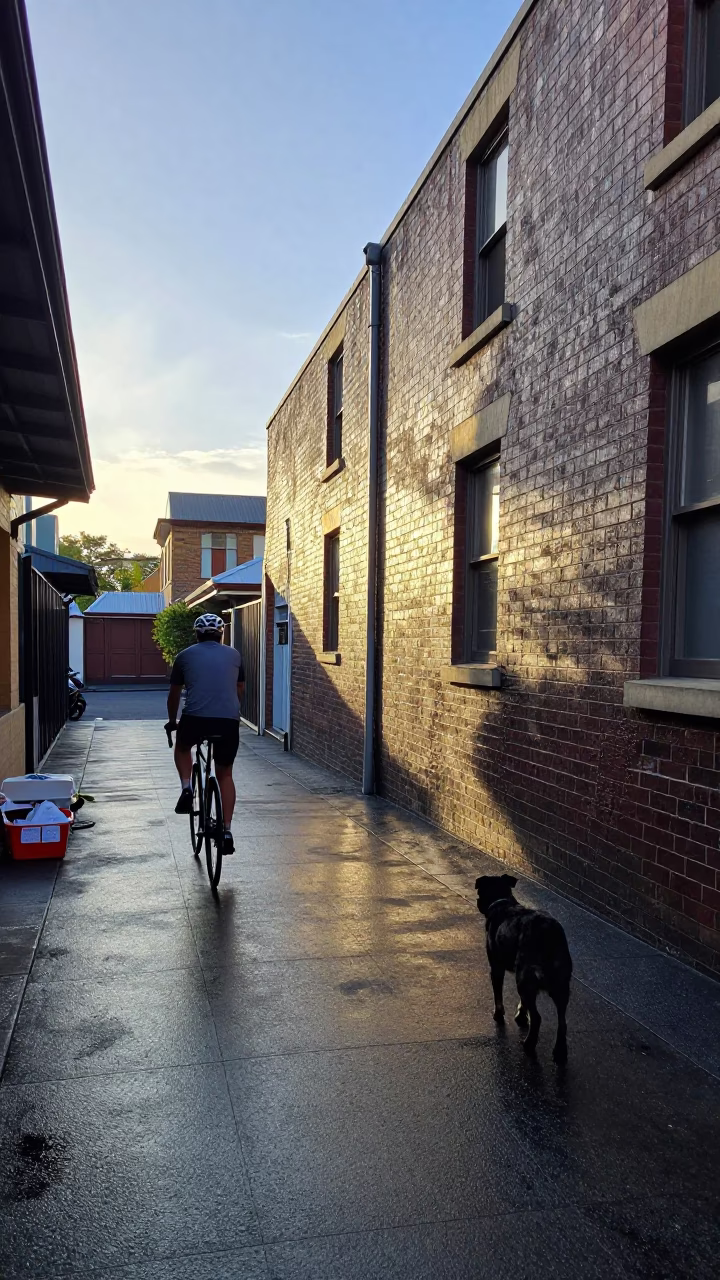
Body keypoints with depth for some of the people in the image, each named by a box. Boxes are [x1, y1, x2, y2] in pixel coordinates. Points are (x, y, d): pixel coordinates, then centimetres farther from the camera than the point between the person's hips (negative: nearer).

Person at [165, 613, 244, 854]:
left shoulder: (185, 655, 14)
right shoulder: (234, 655, 17)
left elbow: (174, 694, 24)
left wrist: (172, 721, 41)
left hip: (195, 719, -1)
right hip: (229, 721, 1)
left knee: (182, 746, 33)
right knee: (225, 774, 19)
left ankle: (186, 788, 10)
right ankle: (227, 831, 13)